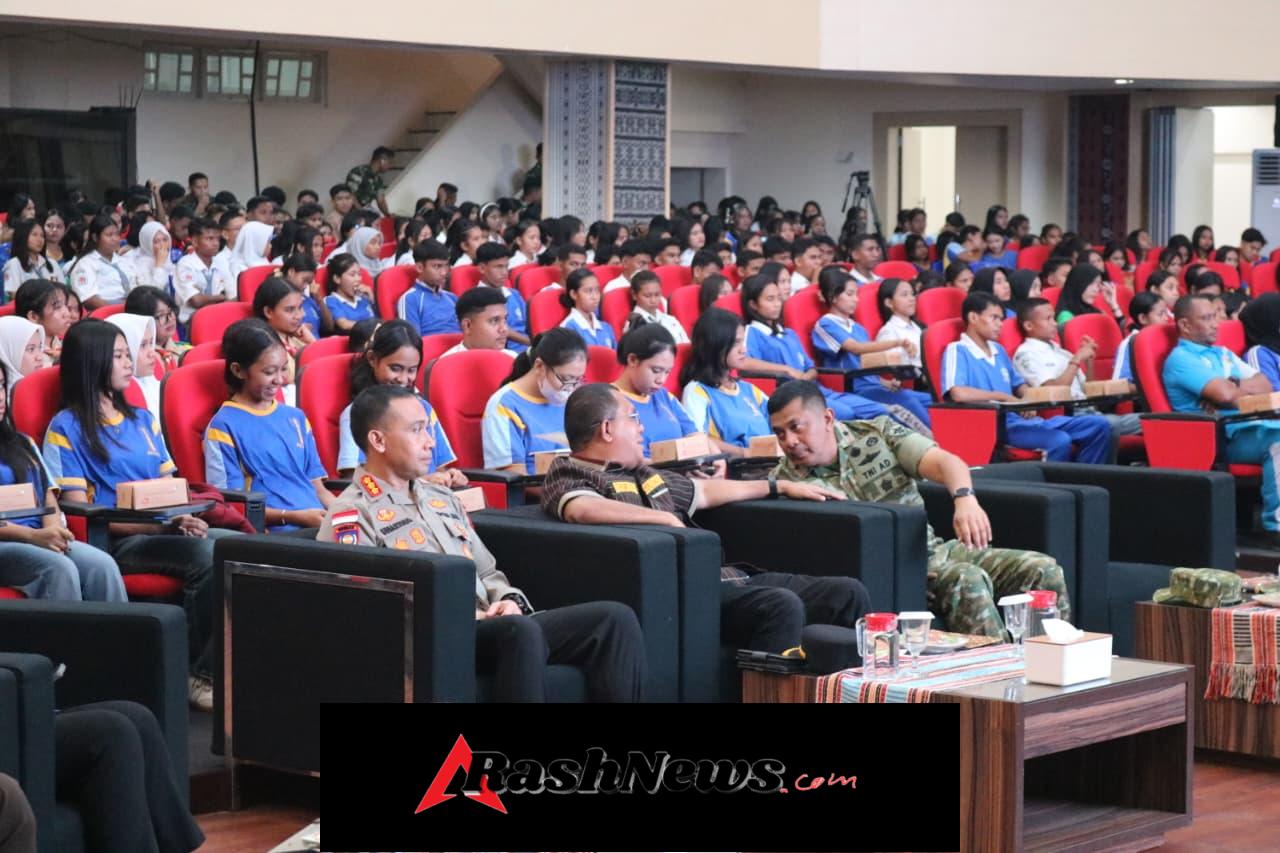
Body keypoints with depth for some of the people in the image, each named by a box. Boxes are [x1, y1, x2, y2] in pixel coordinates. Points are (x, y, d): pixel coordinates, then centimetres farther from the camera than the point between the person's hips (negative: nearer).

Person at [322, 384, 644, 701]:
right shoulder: (352, 515, -2)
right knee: (520, 631, -39)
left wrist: (507, 601, 4)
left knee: (614, 617, -11)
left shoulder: (441, 498, 25)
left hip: (495, 628, 8)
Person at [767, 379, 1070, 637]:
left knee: (1043, 569, -11)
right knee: (967, 580, -33)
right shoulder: (786, 481, -2)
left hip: (931, 547, 5)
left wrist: (965, 498, -33)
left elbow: (944, 462, -9)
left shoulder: (877, 433, 4)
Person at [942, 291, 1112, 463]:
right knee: (1059, 441, -33)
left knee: (1098, 425, -2)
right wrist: (1004, 397, -12)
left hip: (1020, 418, 9)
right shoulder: (957, 350, -5)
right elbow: (958, 393, -22)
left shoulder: (998, 350, 20)